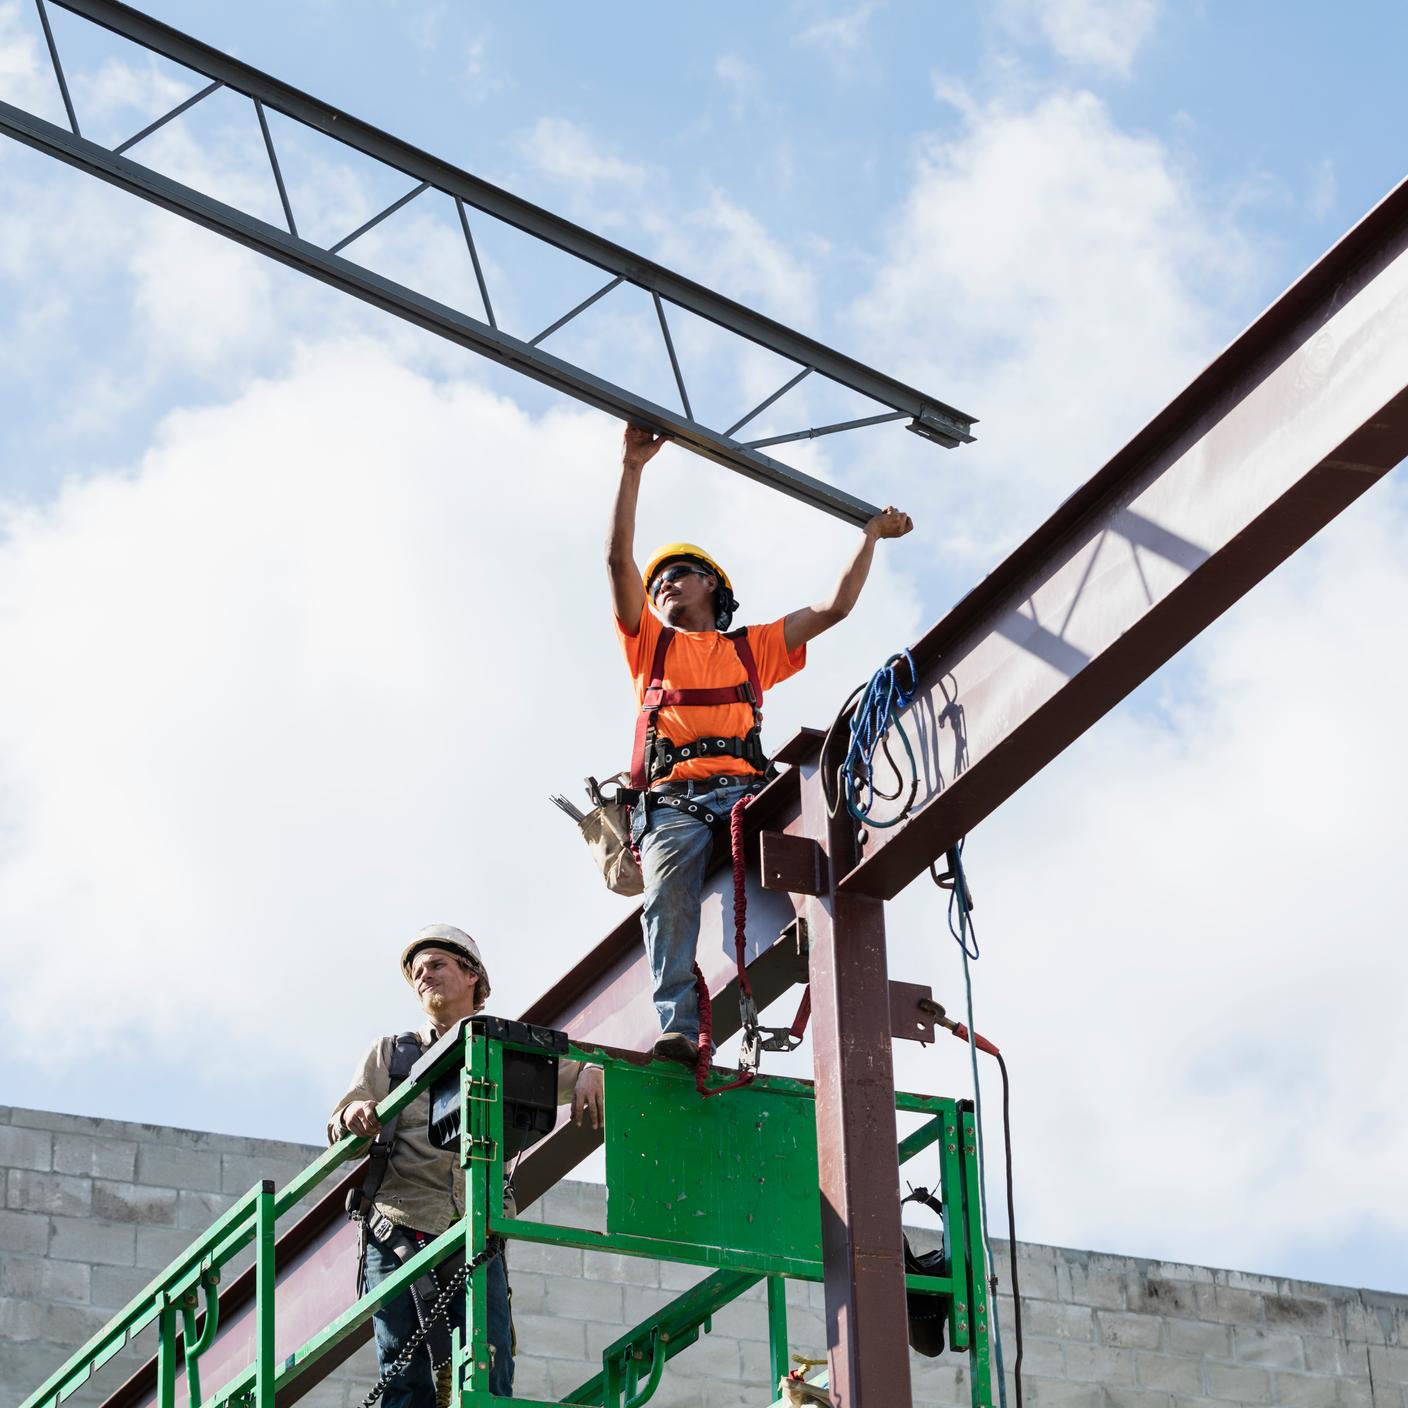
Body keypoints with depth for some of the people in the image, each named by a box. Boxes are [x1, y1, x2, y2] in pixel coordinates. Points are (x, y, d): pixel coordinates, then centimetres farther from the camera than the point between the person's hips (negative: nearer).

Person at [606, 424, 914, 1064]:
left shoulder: (753, 647, 33)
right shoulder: (650, 644, 31)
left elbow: (833, 609, 31)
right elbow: (619, 559, 20)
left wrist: (870, 537, 32)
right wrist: (632, 468, 16)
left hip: (743, 791, 1)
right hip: (672, 798, -1)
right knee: (668, 897, -30)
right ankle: (677, 1029, -42)